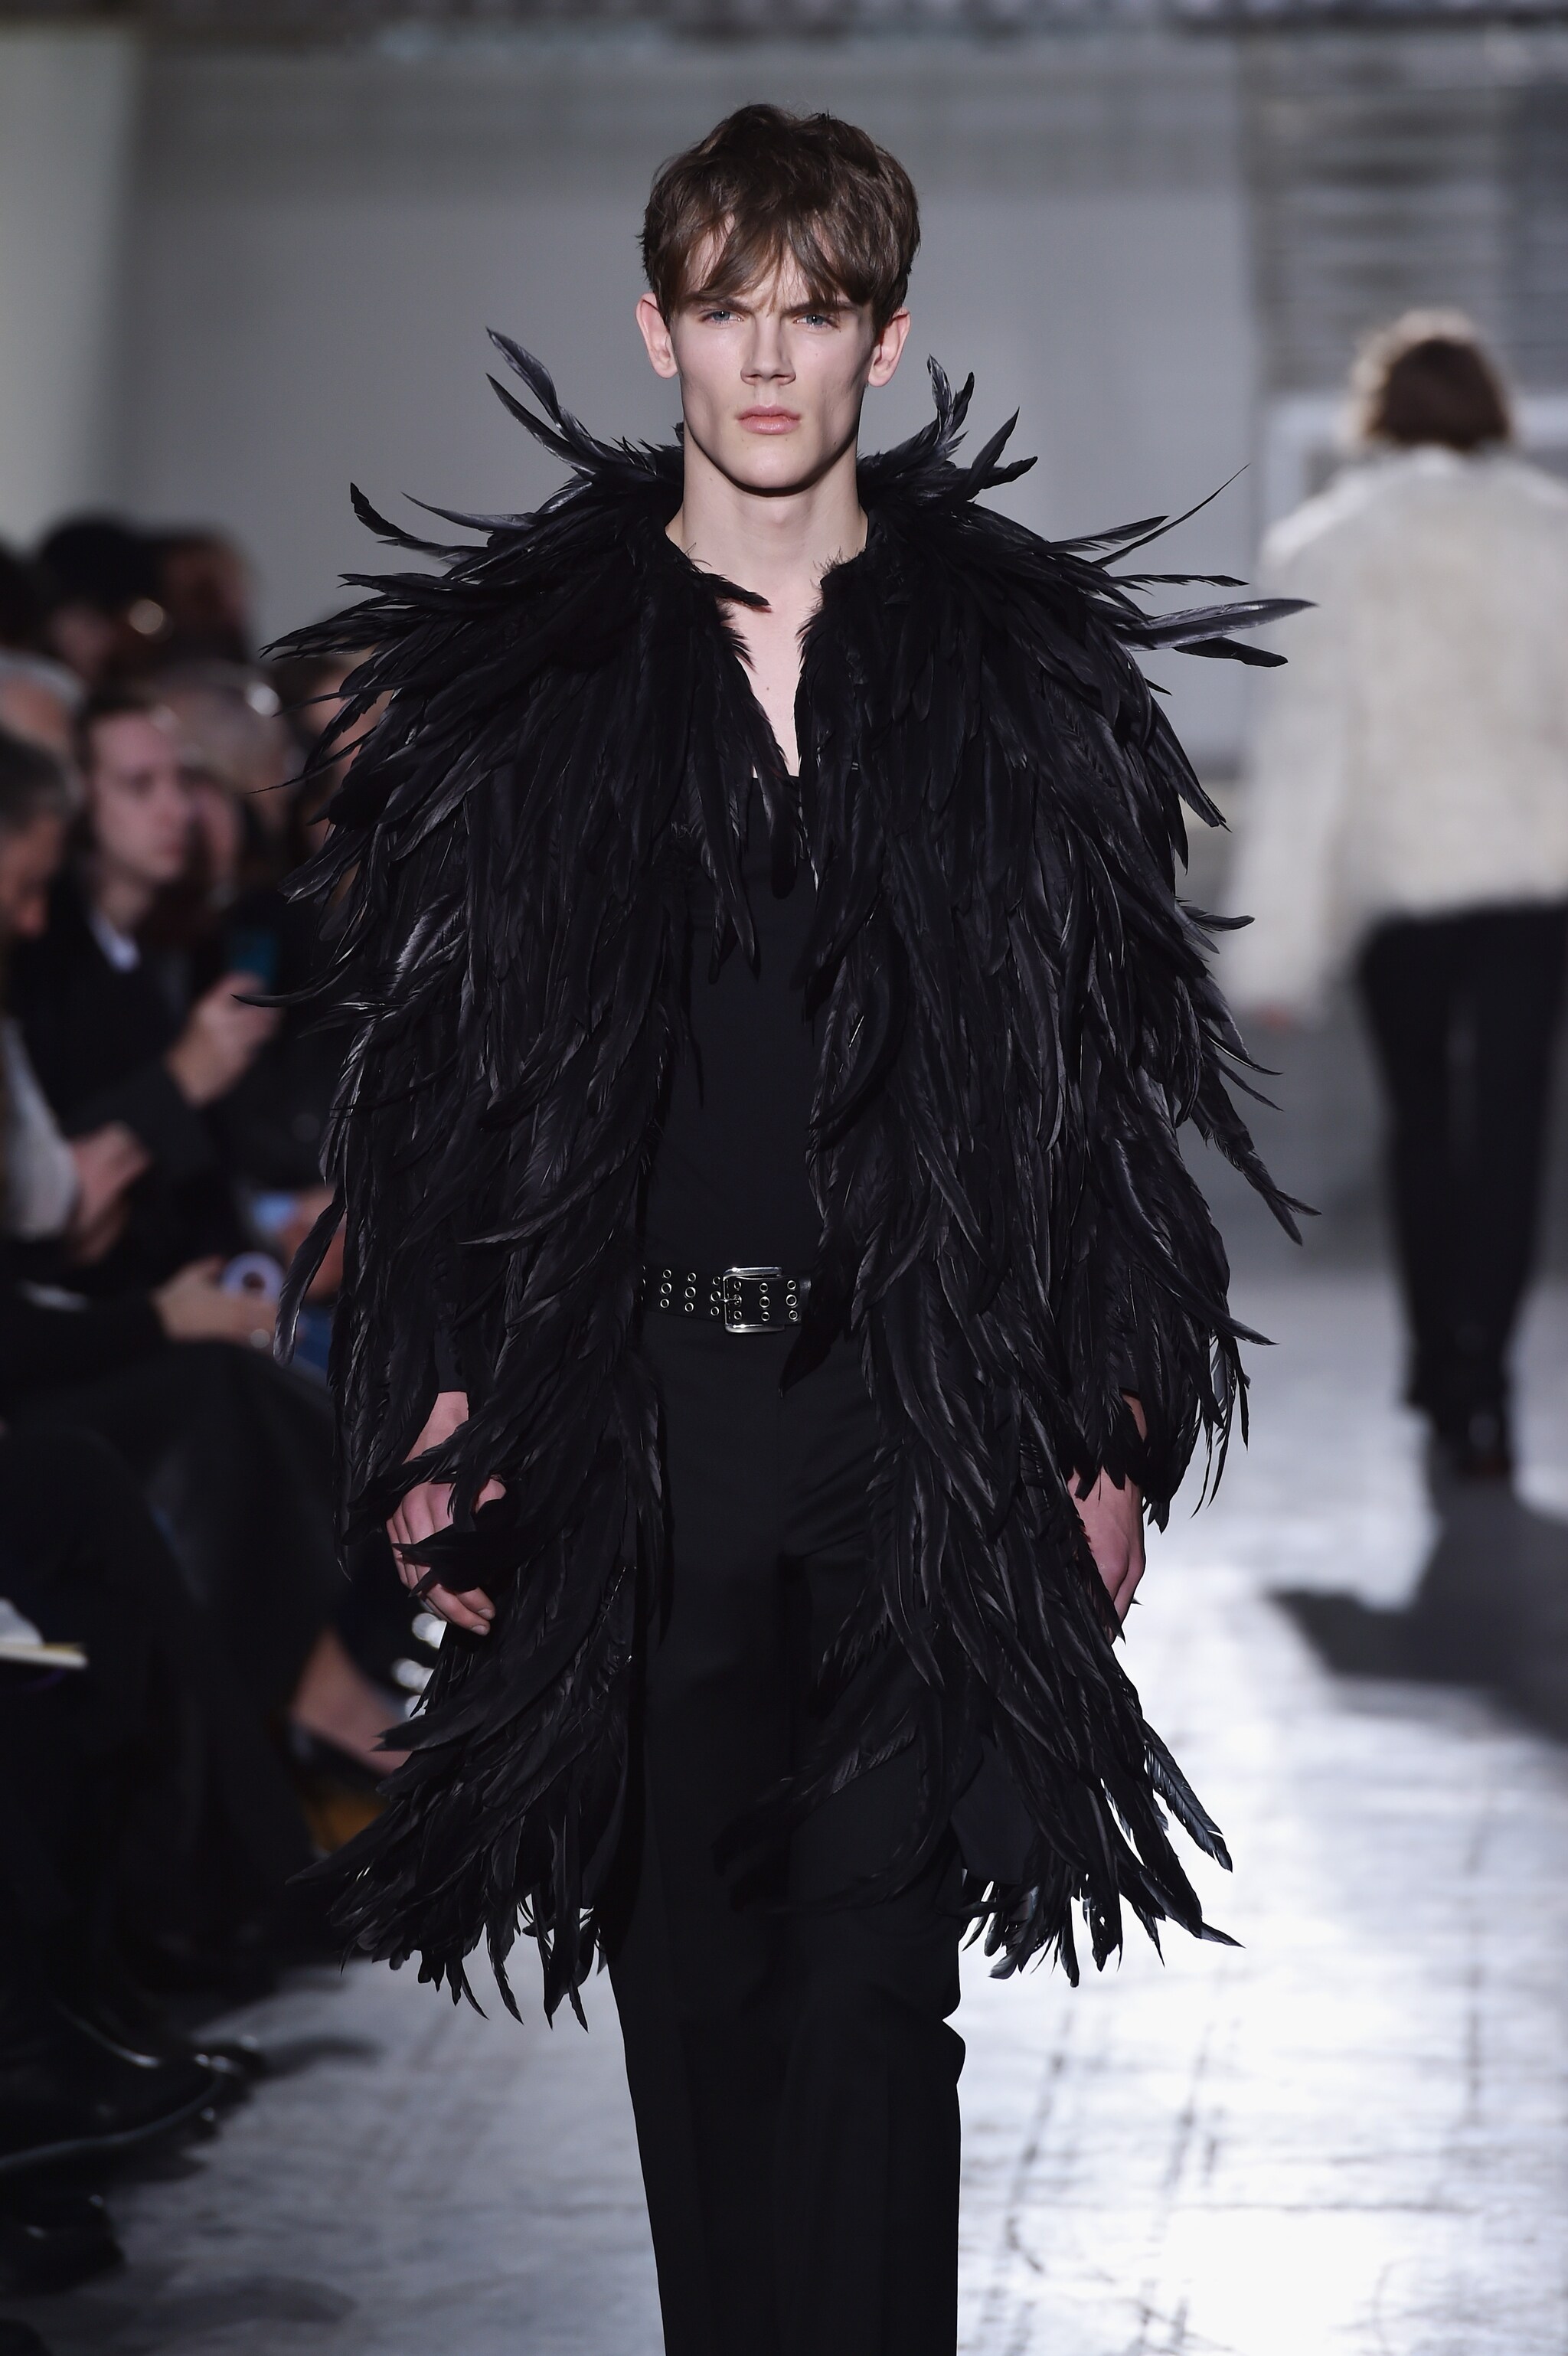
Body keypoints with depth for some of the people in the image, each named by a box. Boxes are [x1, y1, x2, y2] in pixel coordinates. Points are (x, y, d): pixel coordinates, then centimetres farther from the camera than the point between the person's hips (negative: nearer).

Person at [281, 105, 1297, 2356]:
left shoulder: (1025, 667, 5)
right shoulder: (520, 667, 6)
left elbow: (1122, 1072, 6)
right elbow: (437, 1070, 7)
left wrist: (1114, 1432, 1)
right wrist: (438, 1412, 0)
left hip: (923, 1406, -1)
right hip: (627, 1407, 2)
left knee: (868, 1977, -8)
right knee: (688, 1963, 9)